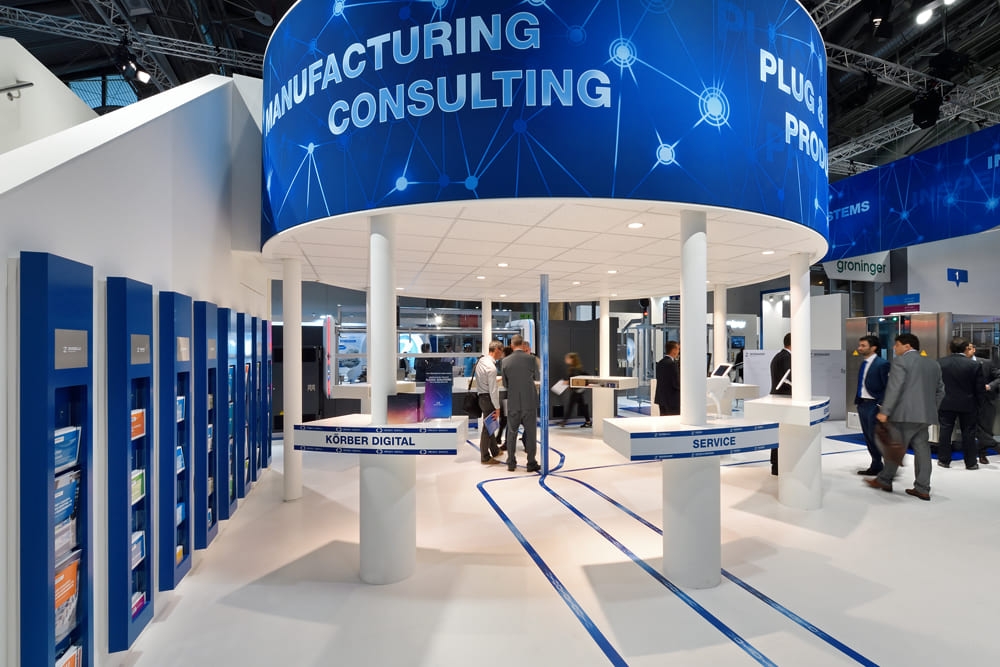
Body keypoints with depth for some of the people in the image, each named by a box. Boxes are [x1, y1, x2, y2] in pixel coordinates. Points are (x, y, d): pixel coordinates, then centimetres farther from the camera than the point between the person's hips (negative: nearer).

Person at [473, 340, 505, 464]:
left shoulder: (481, 360, 4)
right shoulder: (491, 367, -23)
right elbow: (493, 389, -21)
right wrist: (497, 407, -16)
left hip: (481, 395, 9)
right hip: (488, 398, -9)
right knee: (488, 427, 2)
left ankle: (495, 451, 37)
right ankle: (485, 457, 13)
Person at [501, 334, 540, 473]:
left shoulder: (506, 361, -4)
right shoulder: (531, 358, -9)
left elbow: (505, 384, 3)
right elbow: (537, 377, 6)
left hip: (513, 402, 1)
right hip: (530, 401, -1)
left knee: (512, 432, 11)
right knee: (530, 432, 7)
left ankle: (511, 463, 17)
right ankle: (531, 463, 13)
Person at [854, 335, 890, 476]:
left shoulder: (882, 364, -13)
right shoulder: (864, 364, 11)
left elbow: (888, 386, -14)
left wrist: (882, 406, -18)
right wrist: (857, 401, 11)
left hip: (874, 405, -8)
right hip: (862, 404, 8)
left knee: (875, 437, -2)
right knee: (868, 437, 14)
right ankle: (875, 466, 24)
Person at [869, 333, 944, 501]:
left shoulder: (900, 361, -8)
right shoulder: (933, 363, 17)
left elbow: (894, 388, -16)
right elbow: (940, 390, 20)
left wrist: (884, 411, -16)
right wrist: (932, 409, 26)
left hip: (905, 414, -7)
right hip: (925, 415, 8)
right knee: (922, 449, 8)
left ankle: (884, 480, 14)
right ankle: (922, 489, 10)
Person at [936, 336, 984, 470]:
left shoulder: (940, 363, -7)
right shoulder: (973, 365, -11)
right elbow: (980, 387, -6)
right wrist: (976, 400, 10)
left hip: (946, 403, 1)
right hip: (967, 404, -1)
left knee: (945, 432, 8)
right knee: (968, 433, 9)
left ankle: (944, 460, 14)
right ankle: (971, 463, 15)